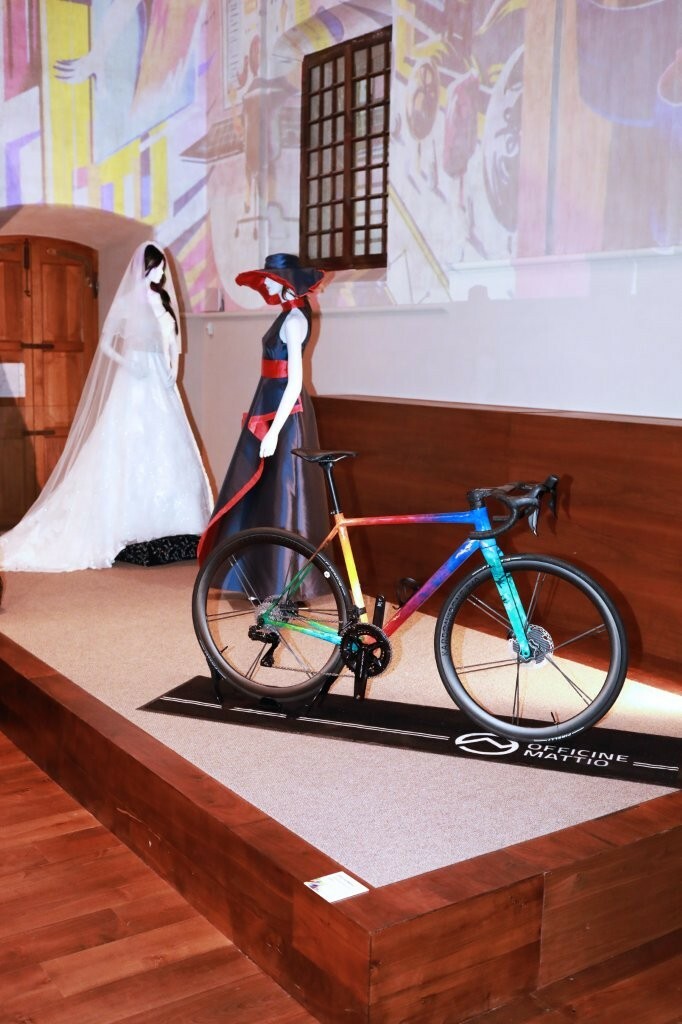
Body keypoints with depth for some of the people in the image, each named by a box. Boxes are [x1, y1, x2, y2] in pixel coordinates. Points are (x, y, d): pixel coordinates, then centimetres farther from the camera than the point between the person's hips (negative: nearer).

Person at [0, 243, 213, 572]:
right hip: (135, 383, -6)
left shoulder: (164, 300, 14)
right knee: (129, 452, -7)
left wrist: (172, 373, 4)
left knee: (165, 452, 4)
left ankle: (162, 528, 9)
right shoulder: (128, 301, -2)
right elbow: (106, 341, -2)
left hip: (161, 385, 6)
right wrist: (129, 365, -14)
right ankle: (130, 530, -5)